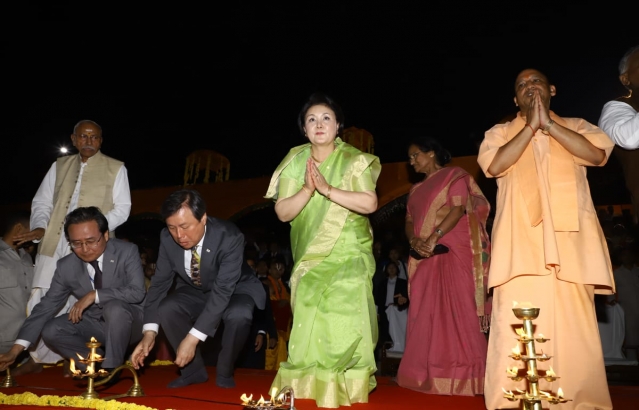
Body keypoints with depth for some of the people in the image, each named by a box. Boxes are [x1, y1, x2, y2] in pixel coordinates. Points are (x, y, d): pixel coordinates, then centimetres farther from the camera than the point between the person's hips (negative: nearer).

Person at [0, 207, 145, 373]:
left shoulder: (127, 251, -19)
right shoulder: (66, 266, -8)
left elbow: (137, 292, -28)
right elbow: (47, 305, -6)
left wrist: (95, 295, -30)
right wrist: (16, 349, -12)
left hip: (129, 321, -4)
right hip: (95, 324, 4)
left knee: (114, 308, -35)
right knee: (50, 331, -15)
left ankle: (111, 366, -15)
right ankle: (99, 358, 2)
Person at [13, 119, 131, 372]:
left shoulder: (115, 168, 6)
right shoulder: (60, 166, 16)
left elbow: (122, 208, 0)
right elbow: (42, 202, 16)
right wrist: (40, 227, -3)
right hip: (53, 244, 4)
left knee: (77, 302, -3)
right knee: (41, 299, 2)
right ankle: (36, 357, 15)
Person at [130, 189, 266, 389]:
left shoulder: (230, 238, -33)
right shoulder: (167, 238, -19)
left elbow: (223, 291, -37)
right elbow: (159, 283, -12)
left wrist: (193, 338, -42)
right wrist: (149, 332, -24)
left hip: (234, 291, -4)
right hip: (194, 291, 4)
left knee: (239, 315, -35)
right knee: (166, 309, -24)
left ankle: (224, 373, -6)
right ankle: (194, 370, -1)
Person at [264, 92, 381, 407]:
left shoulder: (354, 160, -5)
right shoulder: (295, 162, 2)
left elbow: (370, 203, -17)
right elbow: (282, 212, -4)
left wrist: (328, 188, -23)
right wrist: (308, 189, -20)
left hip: (349, 254, -2)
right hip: (309, 256, 3)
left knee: (344, 314, -9)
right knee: (309, 316, -1)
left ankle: (347, 384, 6)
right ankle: (311, 382, 14)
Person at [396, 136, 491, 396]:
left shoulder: (454, 175, 4)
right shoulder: (416, 189, 22)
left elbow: (459, 209, -9)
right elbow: (409, 222, 14)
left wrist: (433, 238, -19)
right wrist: (414, 240, -9)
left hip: (453, 253, -6)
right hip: (424, 257, 6)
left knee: (456, 310, -7)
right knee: (425, 314, 2)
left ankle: (460, 375, -4)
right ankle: (427, 373, 6)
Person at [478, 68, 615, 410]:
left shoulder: (575, 126, 20)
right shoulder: (500, 133, 18)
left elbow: (598, 153, -1)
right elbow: (494, 165, -3)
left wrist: (549, 125, -3)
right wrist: (531, 126, -2)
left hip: (569, 241, 1)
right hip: (521, 244, -1)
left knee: (573, 327, -2)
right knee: (517, 328, -8)